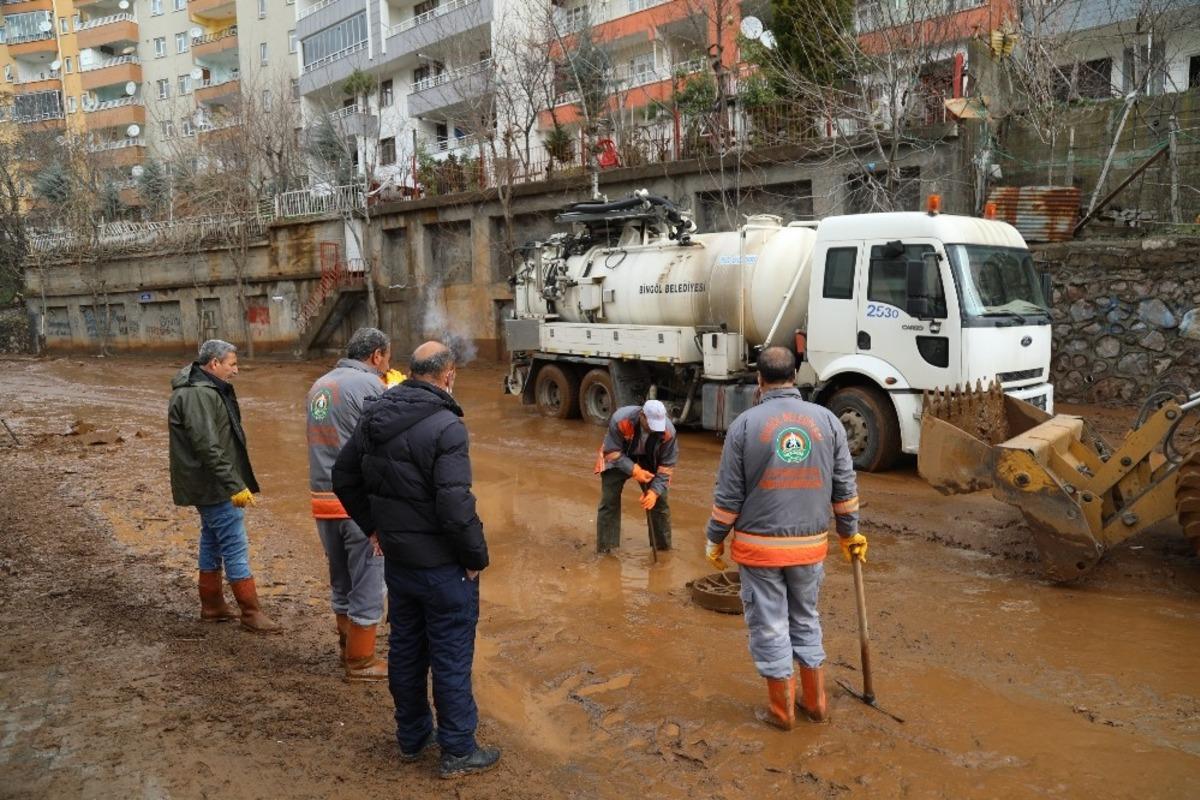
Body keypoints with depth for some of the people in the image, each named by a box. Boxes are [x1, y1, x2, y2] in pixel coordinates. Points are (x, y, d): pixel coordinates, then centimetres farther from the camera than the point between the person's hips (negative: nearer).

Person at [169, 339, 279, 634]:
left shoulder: (205, 389, 13)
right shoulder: (199, 394, -21)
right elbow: (208, 448, -27)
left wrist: (235, 482, 22)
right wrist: (234, 486, -26)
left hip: (207, 486, 11)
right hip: (214, 487, -11)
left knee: (212, 543, 18)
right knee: (236, 548, -5)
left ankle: (212, 605, 29)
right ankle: (251, 613, 2)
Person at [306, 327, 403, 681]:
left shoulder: (318, 385, 13)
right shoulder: (370, 386, -11)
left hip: (322, 499, 8)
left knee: (341, 582, 21)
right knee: (367, 585, 6)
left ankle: (347, 647, 34)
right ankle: (361, 662, 16)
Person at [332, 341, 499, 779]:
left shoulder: (373, 417, 2)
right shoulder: (446, 426, -22)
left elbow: (343, 477, 11)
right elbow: (455, 504, -27)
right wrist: (477, 556, -13)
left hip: (396, 559, 7)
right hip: (442, 564, -7)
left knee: (405, 647, 20)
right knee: (451, 657, 7)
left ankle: (411, 737, 35)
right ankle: (458, 751, 20)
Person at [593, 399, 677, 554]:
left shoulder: (668, 431, -29)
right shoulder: (620, 420, -36)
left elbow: (667, 464, -17)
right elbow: (611, 452, -25)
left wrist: (655, 490, -27)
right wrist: (633, 470, -36)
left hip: (649, 461, 2)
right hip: (618, 458, -1)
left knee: (659, 500, -2)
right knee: (609, 500, -8)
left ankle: (664, 547, 16)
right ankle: (604, 549, 3)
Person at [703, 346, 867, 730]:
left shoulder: (745, 423, -8)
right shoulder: (827, 419, 0)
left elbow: (728, 494, -7)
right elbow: (845, 486, 5)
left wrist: (715, 540, 5)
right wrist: (849, 532, 18)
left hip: (759, 546, -3)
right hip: (811, 544, 3)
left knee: (769, 626, 9)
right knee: (806, 620, 21)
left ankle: (781, 709, 20)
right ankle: (815, 701, 30)